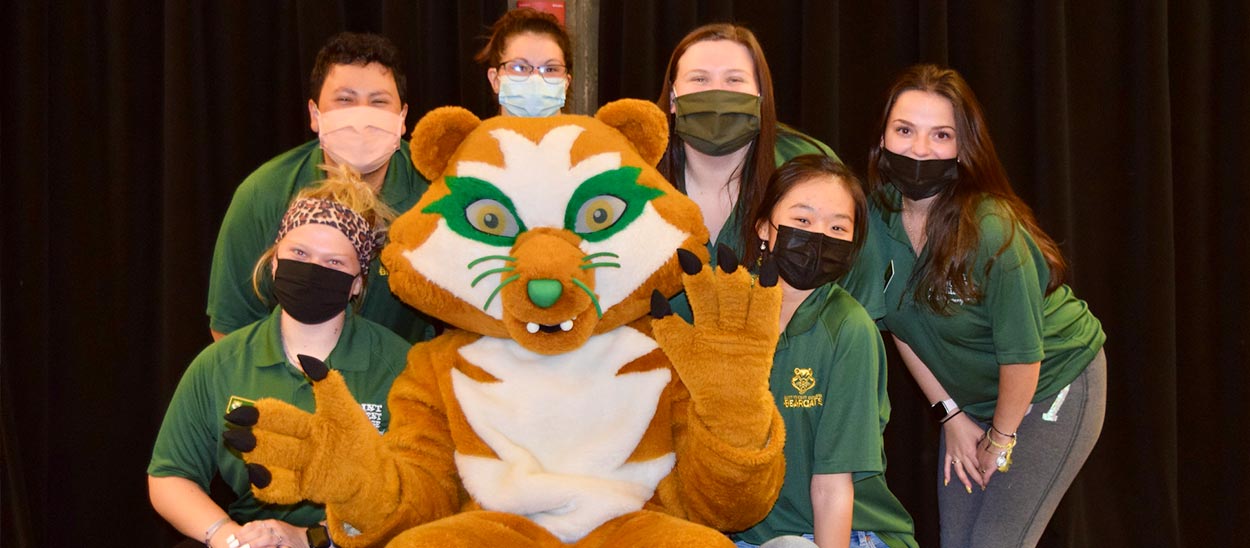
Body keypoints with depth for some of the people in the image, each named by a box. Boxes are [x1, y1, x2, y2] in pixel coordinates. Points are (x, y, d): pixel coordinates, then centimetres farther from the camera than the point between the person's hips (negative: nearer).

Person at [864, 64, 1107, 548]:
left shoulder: (992, 231, -32)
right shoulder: (877, 215, -14)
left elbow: (1021, 356, -24)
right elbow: (901, 325, -1)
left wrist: (1000, 439, -11)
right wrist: (951, 414, 0)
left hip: (1052, 386, -6)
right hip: (970, 396, 6)